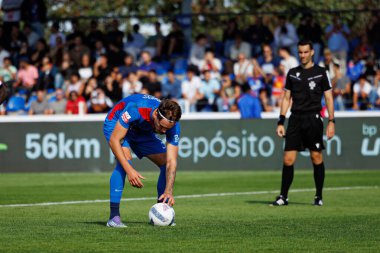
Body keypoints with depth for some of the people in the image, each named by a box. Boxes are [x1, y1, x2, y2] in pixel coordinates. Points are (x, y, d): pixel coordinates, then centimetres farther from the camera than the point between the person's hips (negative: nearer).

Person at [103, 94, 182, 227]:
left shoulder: (172, 125, -28)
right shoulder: (135, 109, -42)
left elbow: (171, 162, -28)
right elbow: (114, 140, -37)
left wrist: (168, 191, -41)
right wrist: (129, 170, -45)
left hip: (142, 132, 5)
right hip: (116, 124, -5)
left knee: (165, 162, -9)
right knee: (125, 159, -31)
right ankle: (114, 216, -29)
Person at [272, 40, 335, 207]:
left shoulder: (321, 73, 2)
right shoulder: (292, 73, 12)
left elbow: (329, 98, 2)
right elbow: (286, 98, 15)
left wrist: (331, 121, -6)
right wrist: (281, 122, 8)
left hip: (313, 118, -3)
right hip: (295, 118, 3)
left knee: (316, 157, -1)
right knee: (288, 159, -3)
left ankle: (319, 197, 9)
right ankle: (283, 197, 4)